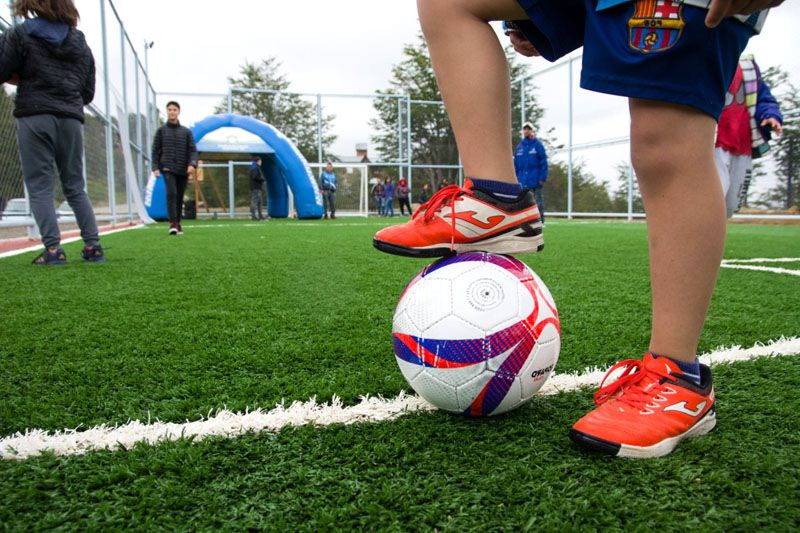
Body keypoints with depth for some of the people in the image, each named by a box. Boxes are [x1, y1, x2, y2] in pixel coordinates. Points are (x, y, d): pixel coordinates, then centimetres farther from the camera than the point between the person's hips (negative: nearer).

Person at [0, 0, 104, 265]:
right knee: (76, 187, 9)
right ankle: (93, 246, 2)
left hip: (35, 117, -4)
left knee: (40, 187, 0)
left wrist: (24, 77, 16)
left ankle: (53, 248, -8)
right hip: (71, 119, 4)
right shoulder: (81, 44, 15)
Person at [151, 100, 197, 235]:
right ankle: (173, 223, -22)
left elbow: (193, 150, 2)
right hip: (168, 169, -2)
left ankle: (178, 223, 16)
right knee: (171, 193, -19)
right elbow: (155, 150, 8)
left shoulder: (186, 132, 10)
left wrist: (192, 164, -15)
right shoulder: (161, 130, 9)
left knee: (180, 197, 5)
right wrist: (155, 167, -2)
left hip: (183, 170, 2)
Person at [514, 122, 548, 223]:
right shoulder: (519, 146, 11)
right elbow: (516, 164, 13)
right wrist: (516, 178, 7)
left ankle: (540, 220, 4)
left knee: (538, 200, -1)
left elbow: (543, 163, -5)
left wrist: (543, 178, -12)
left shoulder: (538, 144, 0)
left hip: (535, 180, -4)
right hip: (523, 181, 4)